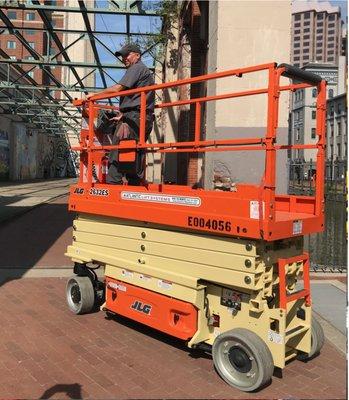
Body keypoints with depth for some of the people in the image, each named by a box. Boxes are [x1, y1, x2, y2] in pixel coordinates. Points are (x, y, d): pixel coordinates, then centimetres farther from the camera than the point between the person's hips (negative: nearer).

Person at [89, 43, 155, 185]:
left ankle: (113, 183, -13)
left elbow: (117, 89, -12)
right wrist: (122, 116, 23)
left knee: (118, 151, -10)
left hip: (133, 116, -10)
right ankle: (135, 184, 9)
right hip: (145, 119, 10)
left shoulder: (136, 68, -2)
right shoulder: (146, 71, 28)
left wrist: (95, 95, -4)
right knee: (136, 154, 8)